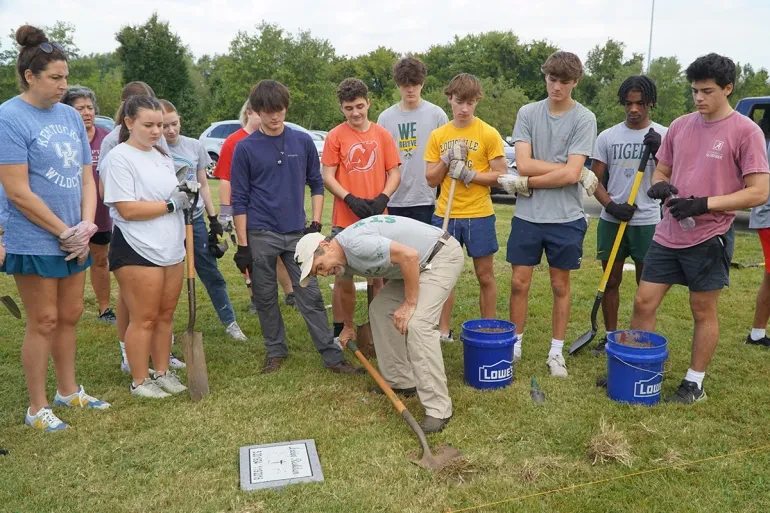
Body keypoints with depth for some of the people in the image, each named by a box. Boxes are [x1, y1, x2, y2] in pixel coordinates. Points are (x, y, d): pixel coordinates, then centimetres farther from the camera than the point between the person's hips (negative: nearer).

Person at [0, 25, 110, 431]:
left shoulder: (71, 116, 7)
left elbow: (85, 176, 9)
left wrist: (87, 225, -5)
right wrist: (65, 232, -14)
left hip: (74, 239, 6)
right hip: (35, 241, -6)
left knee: (69, 317, 15)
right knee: (44, 322, 2)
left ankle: (68, 390, 31)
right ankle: (37, 408, 17)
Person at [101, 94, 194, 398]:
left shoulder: (162, 156, 14)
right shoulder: (118, 158, -12)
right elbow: (127, 209, -20)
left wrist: (186, 195, -1)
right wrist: (171, 204, -16)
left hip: (171, 249, 8)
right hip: (138, 251, -8)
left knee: (166, 315, 14)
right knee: (144, 319, 1)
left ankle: (162, 373, 27)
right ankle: (139, 382, 16)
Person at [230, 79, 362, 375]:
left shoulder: (303, 142, 3)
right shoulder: (245, 148, -2)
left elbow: (316, 184, 10)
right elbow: (239, 200, -1)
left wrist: (316, 223, 0)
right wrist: (242, 245, -4)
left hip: (297, 233, 1)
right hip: (260, 236, -1)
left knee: (310, 296, 1)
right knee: (265, 299, 10)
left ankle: (332, 355, 7)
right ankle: (275, 351, 27)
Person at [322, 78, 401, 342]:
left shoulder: (383, 135, 5)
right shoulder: (335, 136, -1)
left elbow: (395, 173, 5)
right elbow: (327, 176, -4)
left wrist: (383, 198, -13)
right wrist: (350, 199, -18)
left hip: (377, 219, 2)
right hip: (345, 220, -2)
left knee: (377, 276, 12)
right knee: (343, 277, 5)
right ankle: (339, 331, 17)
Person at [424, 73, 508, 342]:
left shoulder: (488, 134, -3)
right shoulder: (438, 135, 6)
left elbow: (502, 175, -6)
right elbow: (431, 180, 6)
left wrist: (470, 174, -18)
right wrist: (446, 161, -11)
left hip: (479, 215, -3)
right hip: (445, 216, 3)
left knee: (485, 276, 7)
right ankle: (444, 331, 21)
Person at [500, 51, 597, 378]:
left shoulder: (584, 119, -4)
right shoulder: (528, 113, 3)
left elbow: (570, 174, -13)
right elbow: (523, 164, -9)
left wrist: (528, 182, -10)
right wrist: (574, 170, -10)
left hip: (566, 218, -1)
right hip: (527, 215, 2)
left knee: (560, 285, 10)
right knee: (519, 282, 7)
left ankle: (556, 352, 23)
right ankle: (515, 346, 23)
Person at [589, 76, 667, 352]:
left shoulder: (663, 135, 1)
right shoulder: (607, 137, 3)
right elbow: (594, 179, 4)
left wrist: (659, 152, -18)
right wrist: (611, 205, -13)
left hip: (648, 222, -1)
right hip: (611, 220, 1)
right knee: (611, 281, 8)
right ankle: (610, 336, 20)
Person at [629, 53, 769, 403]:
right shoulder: (680, 126, 8)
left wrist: (705, 204, -21)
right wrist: (659, 186, -6)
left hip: (710, 239, -5)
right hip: (668, 235, 5)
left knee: (703, 312, 8)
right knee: (643, 303, 7)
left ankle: (694, 383, 23)